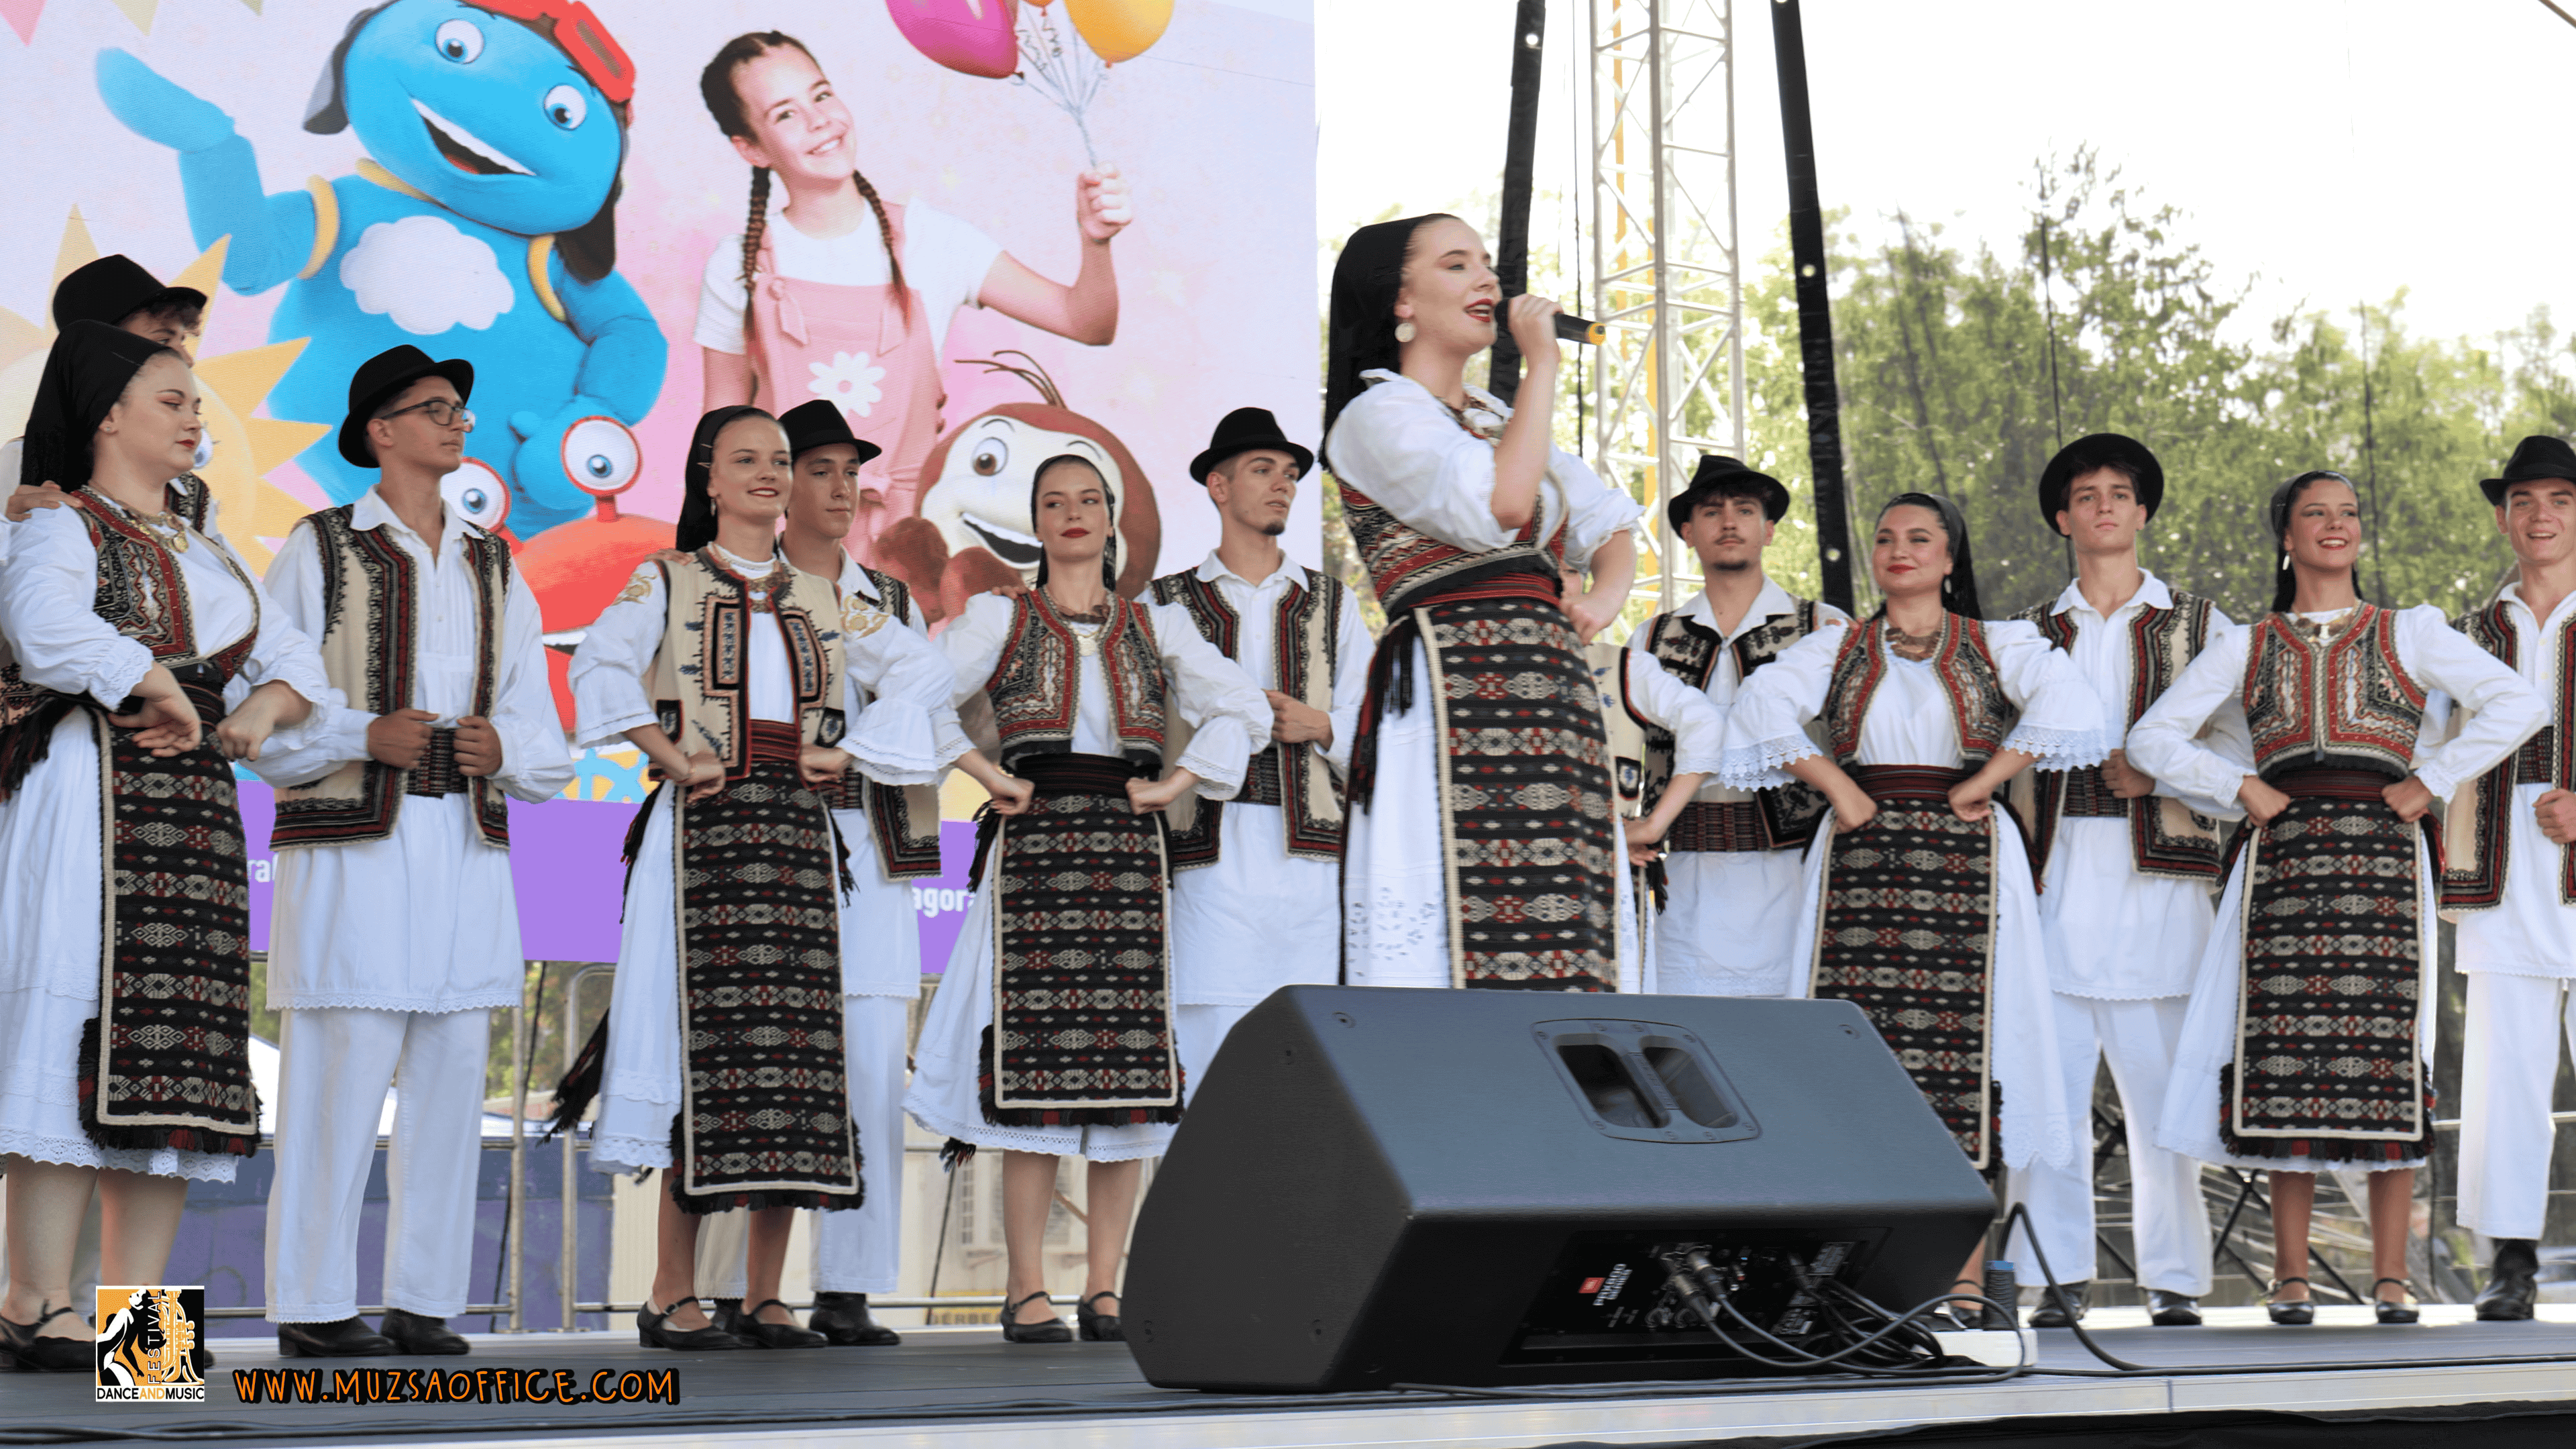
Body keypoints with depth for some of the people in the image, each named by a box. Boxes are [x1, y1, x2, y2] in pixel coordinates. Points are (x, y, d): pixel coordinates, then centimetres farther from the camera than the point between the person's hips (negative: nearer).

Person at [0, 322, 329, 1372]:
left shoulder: (209, 554, 25)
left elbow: (297, 664, 21)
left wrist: (253, 716, 0)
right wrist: (157, 688, -13)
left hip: (196, 805, 7)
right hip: (90, 798, -7)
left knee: (179, 1040, 1)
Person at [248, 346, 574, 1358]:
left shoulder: (493, 569, 20)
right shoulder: (320, 549, 5)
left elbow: (542, 734, 16)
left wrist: (500, 749, -6)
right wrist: (366, 735, -16)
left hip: (467, 849, 5)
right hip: (351, 847, -5)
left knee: (451, 1076, 2)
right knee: (340, 1076, -8)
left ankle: (423, 1303, 9)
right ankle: (312, 1306, -1)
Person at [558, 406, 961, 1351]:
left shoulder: (819, 599, 19)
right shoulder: (666, 583, 7)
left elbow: (918, 679, 17)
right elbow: (601, 668, -10)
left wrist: (847, 752, 5)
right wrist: (675, 760, -14)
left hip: (798, 830, 4)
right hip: (706, 828, -4)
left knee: (797, 1043, -2)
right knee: (706, 1038, -11)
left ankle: (767, 1299, 2)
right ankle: (672, 1296, -6)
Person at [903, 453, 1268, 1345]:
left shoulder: (1156, 627, 17)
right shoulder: (1000, 620, 12)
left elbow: (1243, 710, 12)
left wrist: (1178, 782, 1)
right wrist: (987, 775, -5)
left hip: (1130, 851, 2)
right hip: (1037, 846, -2)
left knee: (1127, 1064, -3)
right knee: (1036, 1060, -10)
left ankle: (1105, 1288, 1)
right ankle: (1026, 1289, -7)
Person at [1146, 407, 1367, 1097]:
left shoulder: (1332, 604, 20)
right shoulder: (1168, 604, 13)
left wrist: (1317, 725, -4)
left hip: (1312, 855, 2)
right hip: (1211, 853, -2)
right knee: (1210, 1067, -9)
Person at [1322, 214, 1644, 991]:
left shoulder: (1499, 419, 25)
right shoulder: (1378, 415, 0)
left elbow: (1610, 524, 26)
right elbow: (1499, 505, -16)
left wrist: (1605, 597, 3)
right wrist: (1543, 365, -6)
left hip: (1554, 689, 8)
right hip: (1455, 703, -8)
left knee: (1564, 955, -2)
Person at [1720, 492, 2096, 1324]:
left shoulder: (1996, 646, 8)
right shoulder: (1839, 649, 13)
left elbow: (2065, 705, -10)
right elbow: (1762, 708, -2)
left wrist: (1975, 789, -11)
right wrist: (1836, 788, -8)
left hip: (1963, 859, -1)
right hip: (1862, 862, 2)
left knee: (1961, 1033, -7)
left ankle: (1962, 1284, -5)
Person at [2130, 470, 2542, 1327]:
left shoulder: (2411, 635, 13)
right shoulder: (2245, 648, 16)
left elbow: (2518, 705, 4)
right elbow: (2153, 739, 13)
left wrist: (2432, 783, -3)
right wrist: (2243, 786, 1)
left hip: (2382, 855, -1)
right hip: (2285, 855, 1)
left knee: (2387, 1054, -6)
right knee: (2286, 1055, -5)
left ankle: (2390, 1279, -2)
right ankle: (2290, 1278, 0)